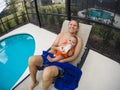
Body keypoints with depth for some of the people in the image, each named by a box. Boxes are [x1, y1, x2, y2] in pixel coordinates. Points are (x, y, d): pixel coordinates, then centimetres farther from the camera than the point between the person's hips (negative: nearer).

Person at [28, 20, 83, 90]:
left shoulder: (78, 40, 0)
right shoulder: (61, 34, 12)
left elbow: (74, 56, -5)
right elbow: (53, 46, 10)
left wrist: (62, 60, -18)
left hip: (62, 63, -5)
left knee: (47, 72, -36)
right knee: (31, 60, -17)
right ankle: (34, 82, 9)